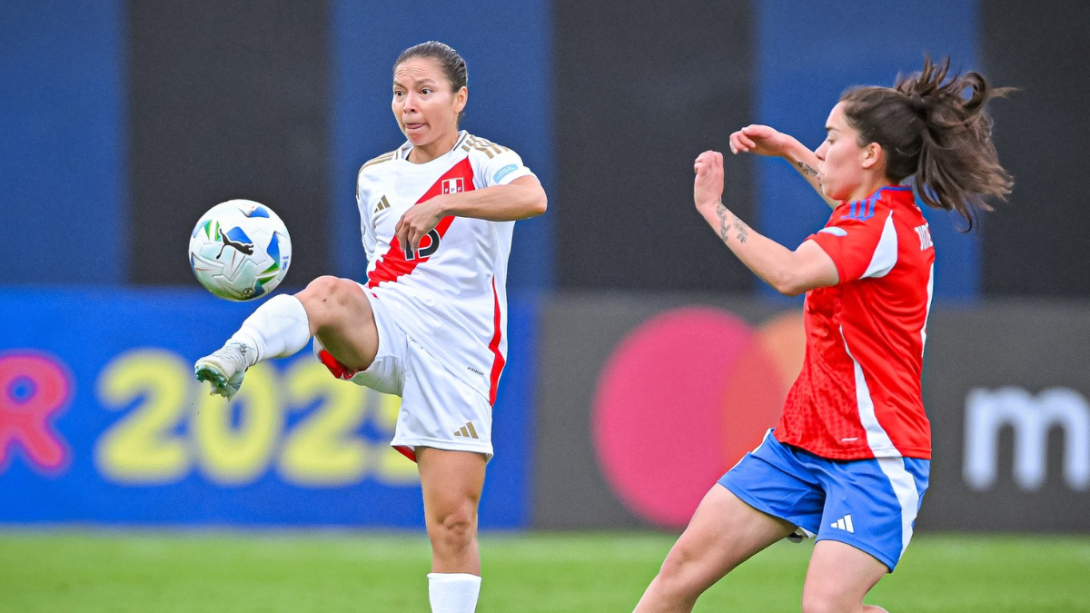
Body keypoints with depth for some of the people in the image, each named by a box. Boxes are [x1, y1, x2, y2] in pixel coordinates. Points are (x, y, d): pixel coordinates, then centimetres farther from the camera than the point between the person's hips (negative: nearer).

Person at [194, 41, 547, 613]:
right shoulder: (374, 176, 17)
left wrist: (441, 204, -33)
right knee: (331, 292, -34)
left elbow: (532, 197, -23)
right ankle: (231, 360, -58)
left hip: (456, 358, -2)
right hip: (383, 333, 2)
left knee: (454, 522, -6)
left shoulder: (483, 162, 1)